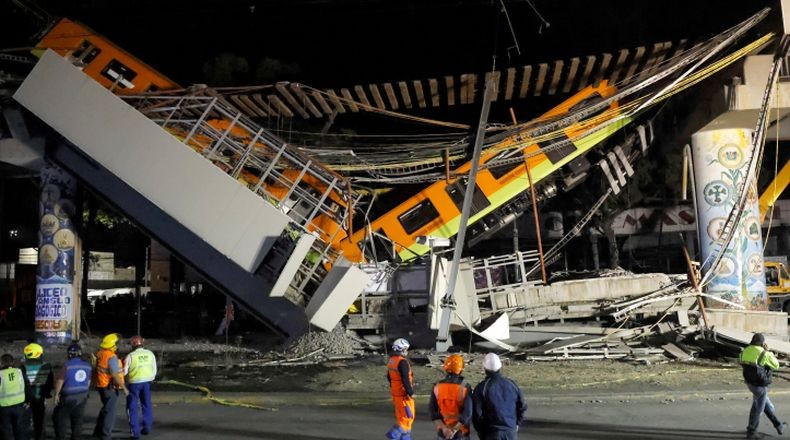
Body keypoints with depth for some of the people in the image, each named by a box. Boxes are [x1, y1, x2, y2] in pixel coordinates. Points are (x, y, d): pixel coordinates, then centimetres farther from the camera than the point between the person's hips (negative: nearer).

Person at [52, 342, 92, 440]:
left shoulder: (67, 365, -16)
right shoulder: (87, 365, 2)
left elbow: (59, 381, -13)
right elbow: (88, 381, 10)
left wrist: (56, 394, -2)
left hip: (68, 398, -5)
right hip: (82, 397, 5)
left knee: (60, 419, 8)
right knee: (78, 421, 12)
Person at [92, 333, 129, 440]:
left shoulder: (100, 354, 4)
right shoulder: (111, 357, -22)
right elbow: (115, 375, -25)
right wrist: (124, 388, -17)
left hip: (101, 386, 9)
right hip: (110, 387, -9)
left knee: (105, 408, 24)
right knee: (110, 411, 3)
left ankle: (98, 431, 33)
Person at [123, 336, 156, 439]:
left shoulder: (130, 356, -10)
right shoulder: (150, 354, 2)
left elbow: (124, 372, -7)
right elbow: (154, 370, 7)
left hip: (134, 382, -3)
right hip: (147, 382, 3)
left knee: (133, 407, 6)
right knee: (146, 405, 18)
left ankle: (135, 431, 5)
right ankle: (147, 427, 23)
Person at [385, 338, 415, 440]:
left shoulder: (391, 360, 7)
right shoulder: (402, 362, -21)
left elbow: (389, 377, 17)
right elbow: (405, 379, -24)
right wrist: (411, 392, -17)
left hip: (395, 393, 9)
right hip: (404, 394, -9)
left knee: (401, 417, 17)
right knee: (408, 417, 0)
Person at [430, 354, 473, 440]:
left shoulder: (437, 387, -6)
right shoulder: (465, 387, -15)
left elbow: (433, 411, -6)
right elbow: (467, 413, -18)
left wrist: (444, 428, -9)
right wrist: (455, 429, -14)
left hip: (442, 432, 2)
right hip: (460, 432, -2)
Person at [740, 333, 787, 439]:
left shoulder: (745, 351, -4)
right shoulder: (764, 354, -20)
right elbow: (776, 365, -5)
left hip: (750, 382, 7)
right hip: (760, 385, -7)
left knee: (767, 404, 24)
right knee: (758, 408, 7)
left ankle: (778, 425, 40)